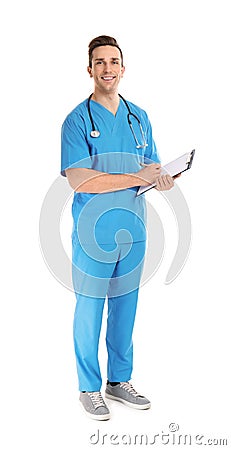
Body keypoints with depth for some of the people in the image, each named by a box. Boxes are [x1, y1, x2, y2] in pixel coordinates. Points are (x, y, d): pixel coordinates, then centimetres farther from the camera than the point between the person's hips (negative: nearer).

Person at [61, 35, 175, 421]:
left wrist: (162, 179, -10)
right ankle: (89, 389, 20)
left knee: (125, 307, 14)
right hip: (94, 232, -5)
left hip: (134, 229, 5)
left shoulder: (139, 118, 11)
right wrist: (136, 178, -20)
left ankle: (119, 381, 30)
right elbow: (78, 179, -17)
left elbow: (151, 167, 15)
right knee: (90, 311, 4)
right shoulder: (78, 120, -7)